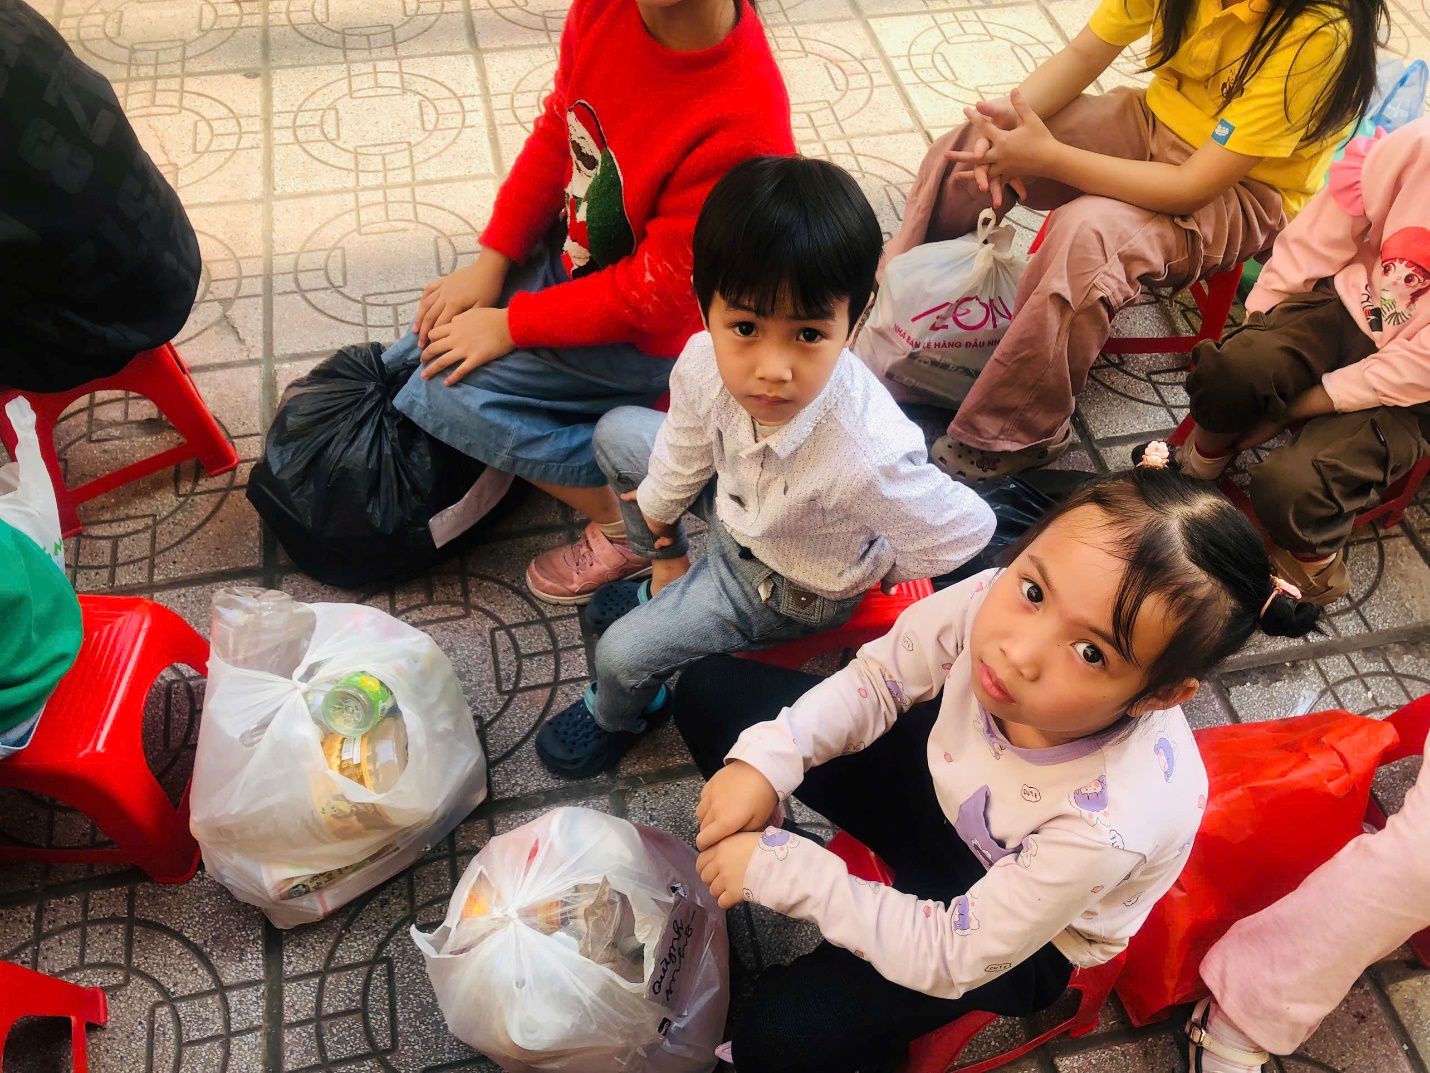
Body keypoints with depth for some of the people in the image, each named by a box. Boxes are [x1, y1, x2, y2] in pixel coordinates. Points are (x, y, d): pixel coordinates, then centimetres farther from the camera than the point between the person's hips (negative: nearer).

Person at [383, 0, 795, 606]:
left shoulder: (743, 129, -35)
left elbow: (656, 293, -26)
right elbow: (557, 133, 1)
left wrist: (510, 326, -19)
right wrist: (490, 261, -3)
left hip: (645, 336, -7)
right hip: (565, 256, 8)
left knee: (441, 393, -17)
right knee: (404, 363, 8)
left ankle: (625, 525, -3)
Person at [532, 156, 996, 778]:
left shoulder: (866, 458, -47)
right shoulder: (705, 361, -29)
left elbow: (966, 533, -31)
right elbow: (684, 457, -8)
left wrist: (878, 568, -10)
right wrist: (665, 551, 10)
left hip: (789, 588, -5)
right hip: (734, 504, 6)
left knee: (623, 653, -4)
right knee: (616, 433, 11)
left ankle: (616, 719, 36)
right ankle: (662, 584, 33)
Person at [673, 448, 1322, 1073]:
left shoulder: (1110, 819, -42)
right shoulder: (996, 601, -32)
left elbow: (952, 956, -27)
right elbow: (879, 677, -10)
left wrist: (784, 871, -26)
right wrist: (768, 761, -24)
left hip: (1026, 932, -4)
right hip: (938, 782, 5)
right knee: (708, 690, -4)